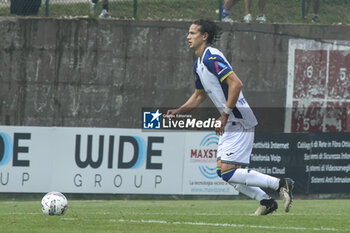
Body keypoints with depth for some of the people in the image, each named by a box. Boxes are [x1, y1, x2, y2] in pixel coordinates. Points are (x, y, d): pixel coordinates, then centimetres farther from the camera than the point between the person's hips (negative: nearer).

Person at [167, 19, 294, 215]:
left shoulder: (211, 58, -15)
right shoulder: (199, 63, 17)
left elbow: (236, 84, -25)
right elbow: (199, 96, 29)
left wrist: (225, 114, -22)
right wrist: (179, 111, 15)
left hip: (240, 123, -10)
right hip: (230, 125, 10)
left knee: (228, 172, -15)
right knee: (223, 171, 11)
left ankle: (281, 184, -11)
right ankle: (266, 201, 13)